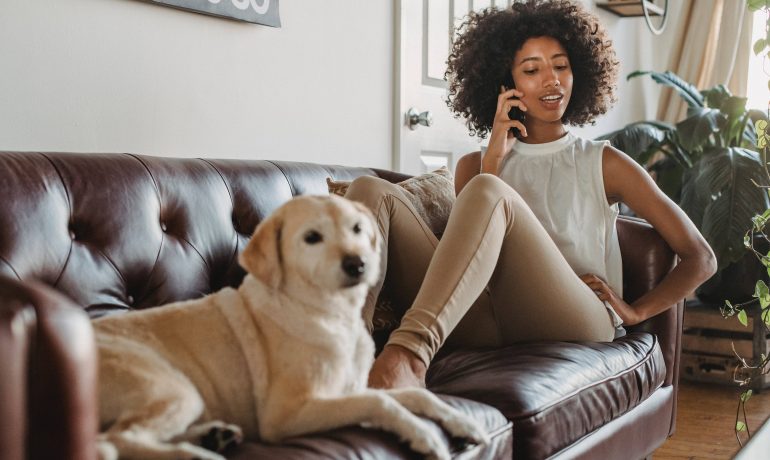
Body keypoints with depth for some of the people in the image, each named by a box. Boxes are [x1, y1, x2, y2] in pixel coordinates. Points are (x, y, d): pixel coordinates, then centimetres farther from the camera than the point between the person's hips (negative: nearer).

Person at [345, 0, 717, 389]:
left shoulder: (604, 163, 19)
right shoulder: (475, 165, 24)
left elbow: (700, 259, 17)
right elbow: (471, 245, 6)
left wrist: (636, 311, 1)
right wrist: (493, 160, 5)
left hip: (574, 326, -2)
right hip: (488, 326, 2)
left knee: (486, 193, -27)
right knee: (372, 190, -14)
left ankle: (409, 349, -50)